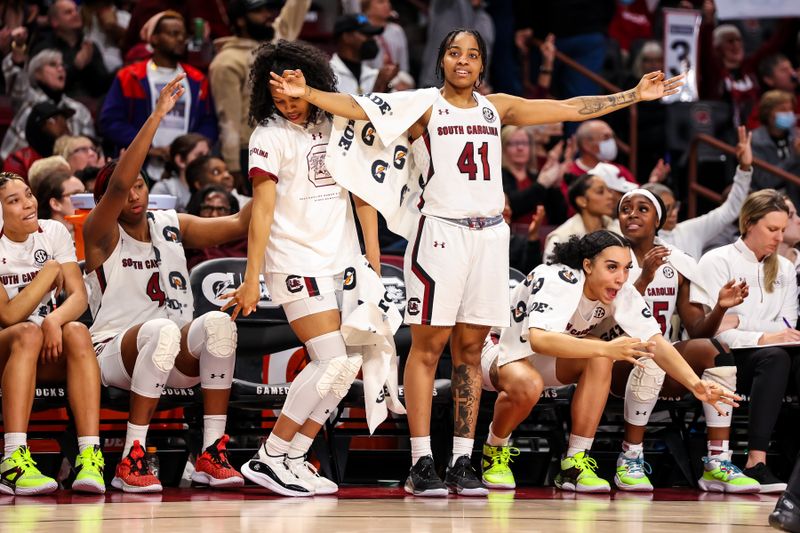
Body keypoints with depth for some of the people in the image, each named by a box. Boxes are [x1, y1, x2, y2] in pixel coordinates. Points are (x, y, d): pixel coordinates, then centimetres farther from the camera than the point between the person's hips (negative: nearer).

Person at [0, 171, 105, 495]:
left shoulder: (53, 232, 3)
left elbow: (79, 296, -6)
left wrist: (54, 319, -28)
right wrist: (50, 272, -13)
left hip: (50, 358, 3)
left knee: (76, 332, -30)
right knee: (28, 333, -36)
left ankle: (90, 458, -43)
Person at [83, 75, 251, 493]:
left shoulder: (172, 226, 13)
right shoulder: (100, 234, -4)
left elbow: (240, 223, 5)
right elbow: (118, 183, -23)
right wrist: (157, 116, -30)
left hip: (178, 357, 5)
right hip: (115, 351, -5)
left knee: (218, 322, -29)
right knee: (162, 330, -39)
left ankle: (212, 455, -27)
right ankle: (131, 461, -35)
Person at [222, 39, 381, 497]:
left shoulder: (335, 127, 9)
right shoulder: (270, 136, -6)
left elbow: (360, 191, 16)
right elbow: (263, 210, -11)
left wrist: (372, 254, 11)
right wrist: (252, 279, -16)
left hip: (342, 262, 6)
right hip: (296, 264, -6)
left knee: (341, 371, 2)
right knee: (333, 363, -16)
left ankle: (294, 460, 10)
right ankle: (269, 459, -10)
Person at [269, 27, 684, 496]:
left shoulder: (497, 107, 14)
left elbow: (572, 109, 17)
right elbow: (360, 107, -11)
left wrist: (635, 95, 17)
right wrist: (308, 93, -26)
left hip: (490, 233, 4)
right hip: (442, 230, -4)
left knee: (470, 349, 6)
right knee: (428, 346, -5)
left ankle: (463, 461, 9)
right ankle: (421, 462, -5)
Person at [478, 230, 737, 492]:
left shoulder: (622, 292, -14)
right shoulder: (557, 281, -32)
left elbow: (655, 342, -19)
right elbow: (538, 339, -48)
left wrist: (695, 383, -36)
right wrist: (607, 349, -57)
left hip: (547, 361, 6)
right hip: (503, 350, -6)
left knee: (598, 356, -26)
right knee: (528, 385, -40)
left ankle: (575, 464, -19)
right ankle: (495, 450, -7)